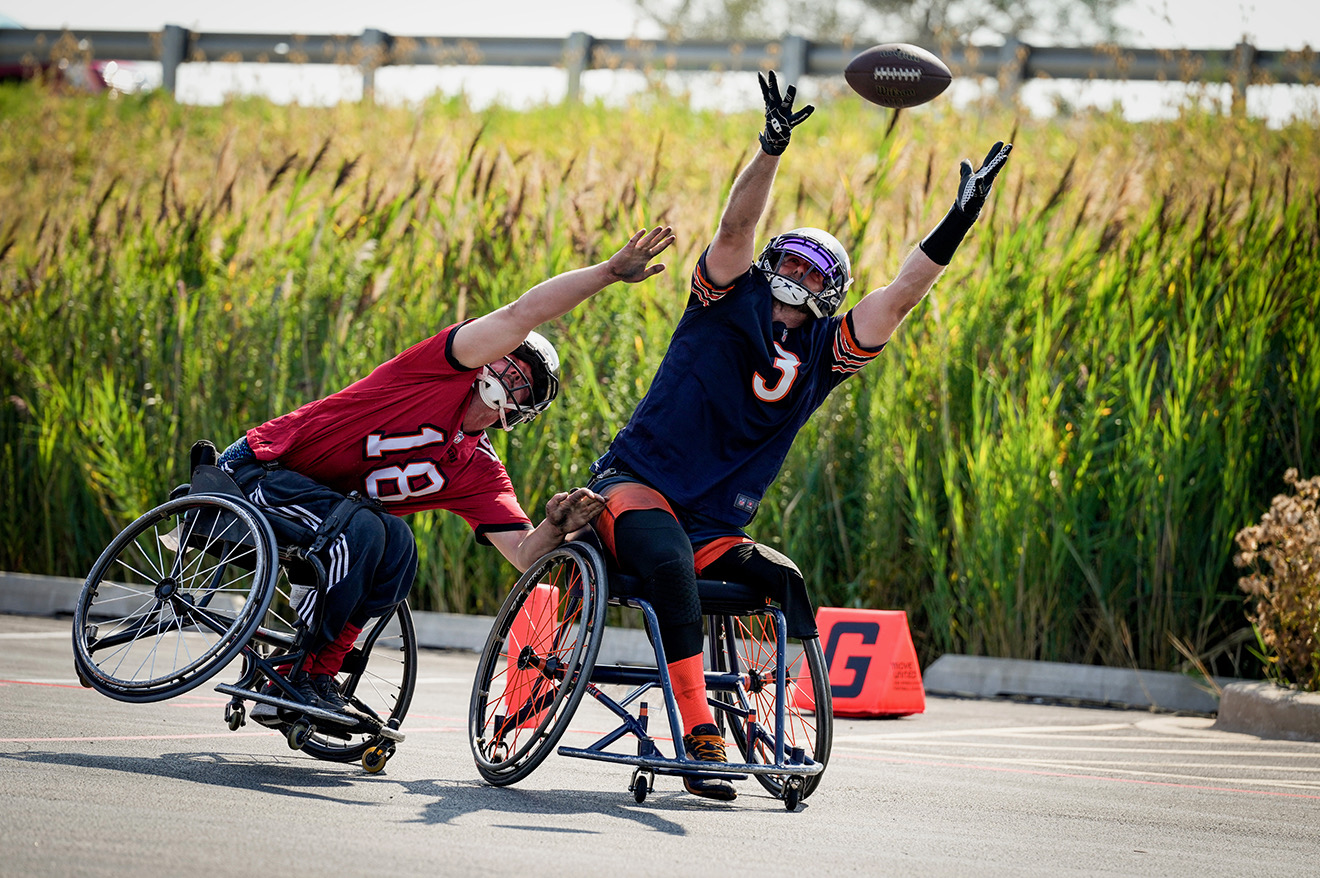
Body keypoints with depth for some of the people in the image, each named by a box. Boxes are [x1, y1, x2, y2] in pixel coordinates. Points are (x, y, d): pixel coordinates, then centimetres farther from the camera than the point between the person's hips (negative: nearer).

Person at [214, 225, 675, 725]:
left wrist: (555, 528, -25)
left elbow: (525, 555, -3)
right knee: (362, 528, -28)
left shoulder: (478, 472, 5)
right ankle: (285, 682, -23)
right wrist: (609, 271, -18)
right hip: (254, 471, -7)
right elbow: (518, 317, -22)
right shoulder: (444, 371, -11)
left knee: (397, 546, -16)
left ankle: (320, 675, -11)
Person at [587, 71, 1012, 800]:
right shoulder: (728, 303, 5)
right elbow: (735, 227, -11)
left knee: (785, 588, -21)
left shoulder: (820, 356, 12)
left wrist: (958, 222, -2)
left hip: (713, 531, 5)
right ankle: (699, 737, -39)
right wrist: (772, 150, -25)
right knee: (671, 564, -35)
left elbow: (898, 299, 5)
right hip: (635, 487, -5)